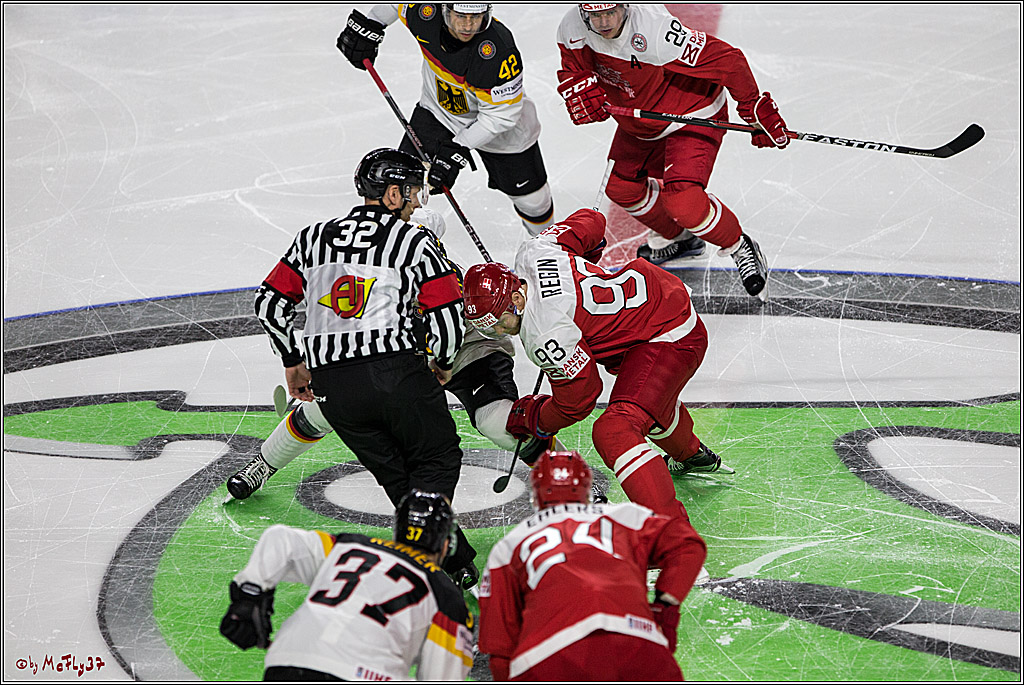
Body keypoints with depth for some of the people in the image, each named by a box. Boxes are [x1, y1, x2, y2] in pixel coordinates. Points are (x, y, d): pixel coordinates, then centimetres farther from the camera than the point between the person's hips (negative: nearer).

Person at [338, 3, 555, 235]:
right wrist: (368, 24, -5)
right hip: (439, 111, 3)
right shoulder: (426, 12, -27)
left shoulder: (499, 49, -39)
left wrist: (458, 149, -32)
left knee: (529, 195, 9)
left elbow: (499, 115, -31)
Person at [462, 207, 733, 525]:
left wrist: (535, 421, 4)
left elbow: (577, 399, -14)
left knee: (614, 432, -24)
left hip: (671, 338, -11)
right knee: (649, 394, 39)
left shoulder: (544, 335, -28)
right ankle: (693, 455, 67)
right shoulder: (531, 251, -7)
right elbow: (591, 220, 9)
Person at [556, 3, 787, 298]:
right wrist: (581, 89, -22)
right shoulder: (572, 29, -18)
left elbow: (727, 60, -33)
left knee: (682, 201, -22)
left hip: (693, 117, -8)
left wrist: (756, 109, -25)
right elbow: (572, 70, 3)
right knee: (620, 187, 18)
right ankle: (677, 238, 44)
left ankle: (741, 248, 6)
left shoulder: (654, 29, -39)